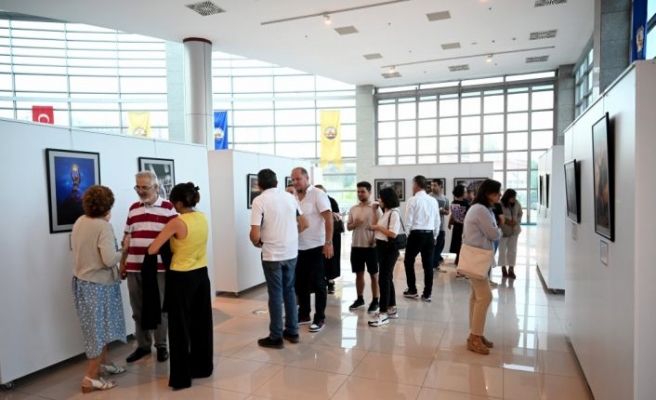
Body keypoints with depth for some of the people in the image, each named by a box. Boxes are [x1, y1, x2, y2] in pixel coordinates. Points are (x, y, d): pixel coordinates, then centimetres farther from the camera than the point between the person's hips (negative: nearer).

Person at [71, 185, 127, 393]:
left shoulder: (79, 222, 3)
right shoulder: (103, 227, -22)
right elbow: (109, 259, -29)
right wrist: (122, 252, -7)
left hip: (82, 280, 9)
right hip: (98, 283, -9)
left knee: (98, 326, 22)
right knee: (99, 328, 3)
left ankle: (104, 361, 37)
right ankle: (91, 378, 10)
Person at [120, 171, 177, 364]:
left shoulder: (168, 208, -4)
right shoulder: (133, 208, 11)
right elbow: (127, 238, 15)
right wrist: (122, 263, 13)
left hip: (159, 268, -4)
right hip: (134, 268, 4)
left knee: (159, 309, 7)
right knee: (138, 310, 12)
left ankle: (161, 346, 21)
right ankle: (143, 345, 26)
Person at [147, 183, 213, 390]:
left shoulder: (176, 223, -18)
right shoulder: (202, 218, 1)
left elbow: (152, 250, -15)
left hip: (181, 277, -6)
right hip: (201, 274, 6)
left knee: (180, 326, 6)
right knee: (201, 322, 17)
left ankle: (181, 377, 15)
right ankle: (203, 366, 32)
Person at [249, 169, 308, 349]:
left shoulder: (259, 201, -11)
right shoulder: (289, 197, 5)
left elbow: (255, 235, -17)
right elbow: (304, 224, 11)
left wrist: (257, 243, 4)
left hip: (272, 254, -5)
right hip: (291, 253, 5)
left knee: (275, 294, 4)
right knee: (289, 291, 17)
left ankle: (276, 337, 14)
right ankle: (292, 331, 25)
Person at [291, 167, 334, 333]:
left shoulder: (317, 194, -10)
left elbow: (328, 219, -15)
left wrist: (329, 243, -20)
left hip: (315, 247, -6)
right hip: (298, 247, 6)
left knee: (317, 283, 3)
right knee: (300, 283, 14)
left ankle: (320, 319, 14)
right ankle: (304, 315, 28)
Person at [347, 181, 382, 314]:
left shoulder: (375, 208, -5)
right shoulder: (353, 209, 8)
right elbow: (348, 227, 10)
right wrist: (354, 224, -10)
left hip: (371, 246, -4)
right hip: (356, 246, 5)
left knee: (374, 274, 4)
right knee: (359, 274, 13)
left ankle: (375, 301, 13)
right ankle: (360, 299, 25)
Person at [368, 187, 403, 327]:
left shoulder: (394, 213, -15)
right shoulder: (387, 212, 14)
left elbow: (393, 233, -23)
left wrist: (378, 227, -14)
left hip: (389, 249, -10)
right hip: (382, 248, 10)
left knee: (383, 279, -8)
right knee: (387, 278, 15)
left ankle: (383, 314, -4)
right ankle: (392, 309, 26)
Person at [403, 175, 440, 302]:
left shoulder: (413, 200, -9)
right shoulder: (433, 201, 5)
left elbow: (408, 220, -9)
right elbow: (437, 221, 8)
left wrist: (408, 234, 6)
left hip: (416, 234, -4)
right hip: (429, 234, 5)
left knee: (409, 261, 12)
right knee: (428, 264, 8)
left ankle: (412, 290, 18)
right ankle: (427, 294, 12)